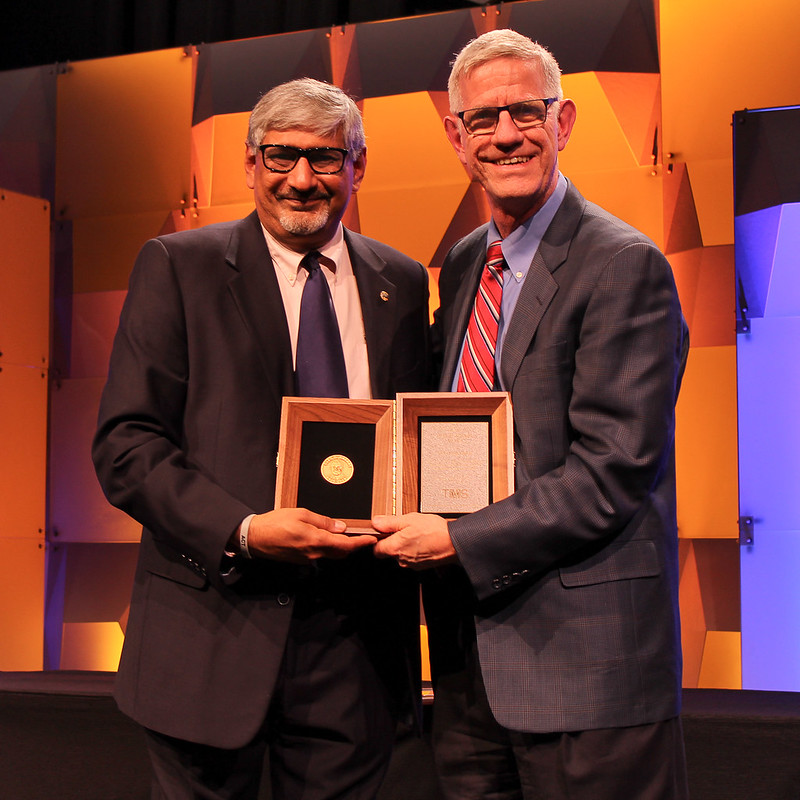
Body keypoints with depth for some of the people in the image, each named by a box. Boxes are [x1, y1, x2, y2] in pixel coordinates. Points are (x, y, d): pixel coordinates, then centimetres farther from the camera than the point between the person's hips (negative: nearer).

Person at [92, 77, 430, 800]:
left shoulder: (401, 282, 10)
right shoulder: (177, 266, -1)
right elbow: (125, 443, -7)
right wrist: (243, 530, -21)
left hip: (355, 638, 3)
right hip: (213, 630, -3)